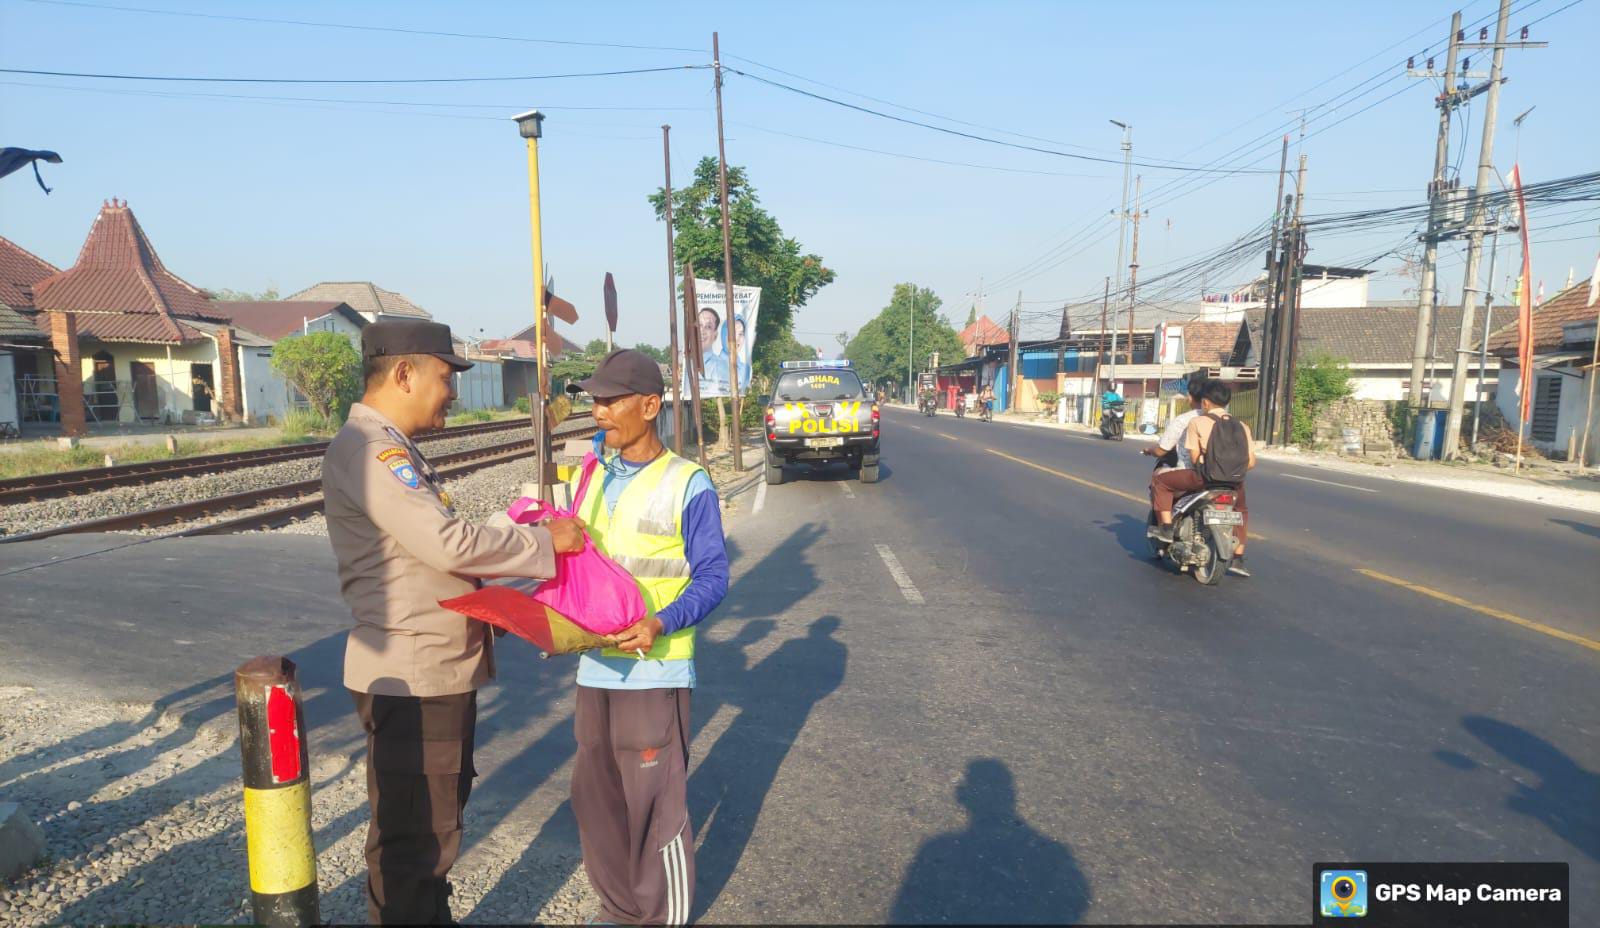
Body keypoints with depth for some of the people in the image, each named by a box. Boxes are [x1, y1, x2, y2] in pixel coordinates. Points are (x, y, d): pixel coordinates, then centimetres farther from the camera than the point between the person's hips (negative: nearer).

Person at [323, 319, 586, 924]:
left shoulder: (393, 448, 15)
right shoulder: (367, 450, -18)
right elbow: (447, 543, -26)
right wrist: (545, 541, -15)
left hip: (440, 669, 11)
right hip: (409, 679, -11)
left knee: (439, 814, 24)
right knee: (413, 834, 3)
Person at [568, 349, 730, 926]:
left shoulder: (687, 484, -11)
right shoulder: (592, 477, 8)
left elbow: (712, 577, -11)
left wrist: (661, 623, -25)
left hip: (654, 668, -6)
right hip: (595, 663, 6)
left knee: (656, 801, 3)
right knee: (595, 796, 15)